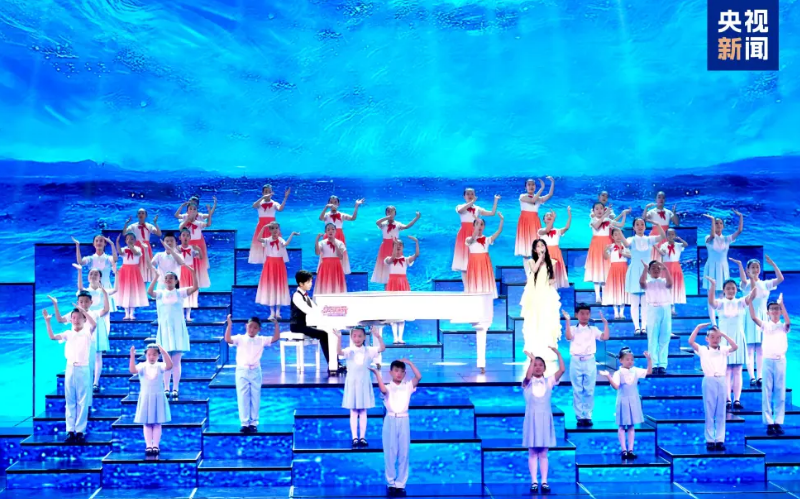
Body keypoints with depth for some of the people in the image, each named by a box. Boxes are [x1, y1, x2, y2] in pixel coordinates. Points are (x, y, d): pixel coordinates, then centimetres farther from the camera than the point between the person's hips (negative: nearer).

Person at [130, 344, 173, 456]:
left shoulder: (160, 366, -5)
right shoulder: (142, 366, -5)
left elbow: (169, 366, -26)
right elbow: (132, 370, -25)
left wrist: (164, 352, -35)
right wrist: (132, 356, -36)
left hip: (158, 398, 0)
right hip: (145, 398, 0)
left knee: (157, 423, 3)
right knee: (147, 423, 3)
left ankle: (156, 445, 7)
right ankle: (148, 445, 6)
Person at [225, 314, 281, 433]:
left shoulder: (261, 340, 2)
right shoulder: (240, 339, -2)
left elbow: (276, 338, -4)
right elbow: (227, 340, -17)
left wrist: (276, 325, -14)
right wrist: (229, 325, -27)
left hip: (255, 371, 1)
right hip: (242, 371, -1)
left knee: (255, 398, 7)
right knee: (242, 398, 2)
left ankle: (254, 423, 15)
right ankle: (244, 423, 7)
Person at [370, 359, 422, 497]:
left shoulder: (407, 386, 6)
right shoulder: (388, 388, 0)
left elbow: (419, 377, -8)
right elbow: (383, 390, -24)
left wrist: (410, 363, -7)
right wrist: (377, 374, -24)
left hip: (403, 421, 2)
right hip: (390, 421, -2)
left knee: (403, 454, 4)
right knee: (390, 453, 3)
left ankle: (401, 484, 10)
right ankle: (391, 483, 13)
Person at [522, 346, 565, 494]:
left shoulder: (548, 381, 4)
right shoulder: (527, 383, -1)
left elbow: (562, 369, -7)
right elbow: (528, 376, -25)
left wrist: (557, 353, -11)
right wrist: (532, 360, -24)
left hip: (545, 419, 1)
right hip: (532, 419, -1)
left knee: (543, 453, 6)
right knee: (533, 453, 2)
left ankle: (544, 482, 8)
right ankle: (534, 482, 4)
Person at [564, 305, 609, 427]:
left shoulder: (593, 330, 8)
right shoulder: (573, 329, 3)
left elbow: (605, 337, -6)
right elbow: (569, 337, -18)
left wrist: (605, 323, -7)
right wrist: (568, 321, -20)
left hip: (590, 362, 1)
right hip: (576, 361, -1)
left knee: (589, 391, 3)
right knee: (577, 391, 2)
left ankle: (588, 416, 10)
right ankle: (580, 417, 7)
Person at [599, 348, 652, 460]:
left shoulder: (635, 371, 3)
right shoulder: (618, 373, -12)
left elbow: (649, 372, 7)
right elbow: (616, 386, -24)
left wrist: (649, 359, -1)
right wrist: (608, 377, -37)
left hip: (634, 402, 5)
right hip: (623, 402, -5)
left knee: (632, 426, 8)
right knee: (622, 426, 2)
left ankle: (630, 450, 12)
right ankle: (624, 450, 7)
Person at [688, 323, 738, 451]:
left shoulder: (723, 350, 9)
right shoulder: (702, 350, 4)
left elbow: (735, 346, -8)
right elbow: (691, 342, -11)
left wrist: (723, 334, -8)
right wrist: (698, 327, -9)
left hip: (721, 381, 2)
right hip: (709, 381, -2)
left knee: (721, 413, 5)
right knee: (709, 413, 2)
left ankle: (720, 440, 8)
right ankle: (710, 440, 5)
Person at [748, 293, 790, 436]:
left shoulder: (784, 327, 3)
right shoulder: (766, 325, 4)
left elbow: (788, 322, -20)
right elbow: (754, 317, -13)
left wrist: (782, 304, -28)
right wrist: (750, 300, -22)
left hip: (780, 361, 0)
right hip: (768, 360, 0)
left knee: (780, 393, 2)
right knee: (767, 393, 0)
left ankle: (778, 423, 6)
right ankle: (769, 423, 3)